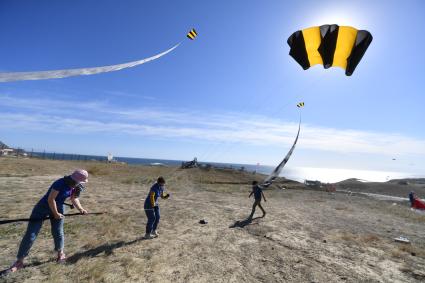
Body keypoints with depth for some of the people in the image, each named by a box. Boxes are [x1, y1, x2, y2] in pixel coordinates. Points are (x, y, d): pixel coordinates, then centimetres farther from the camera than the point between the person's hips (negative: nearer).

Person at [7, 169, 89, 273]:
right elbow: (50, 199, -26)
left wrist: (81, 209, -12)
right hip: (43, 207, -5)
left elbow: (74, 199, 1)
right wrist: (55, 213, -14)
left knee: (58, 232, 10)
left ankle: (61, 254, 31)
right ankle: (19, 261, 20)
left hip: (58, 207, 5)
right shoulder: (60, 183, -33)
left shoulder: (74, 186, -10)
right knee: (30, 235, 2)